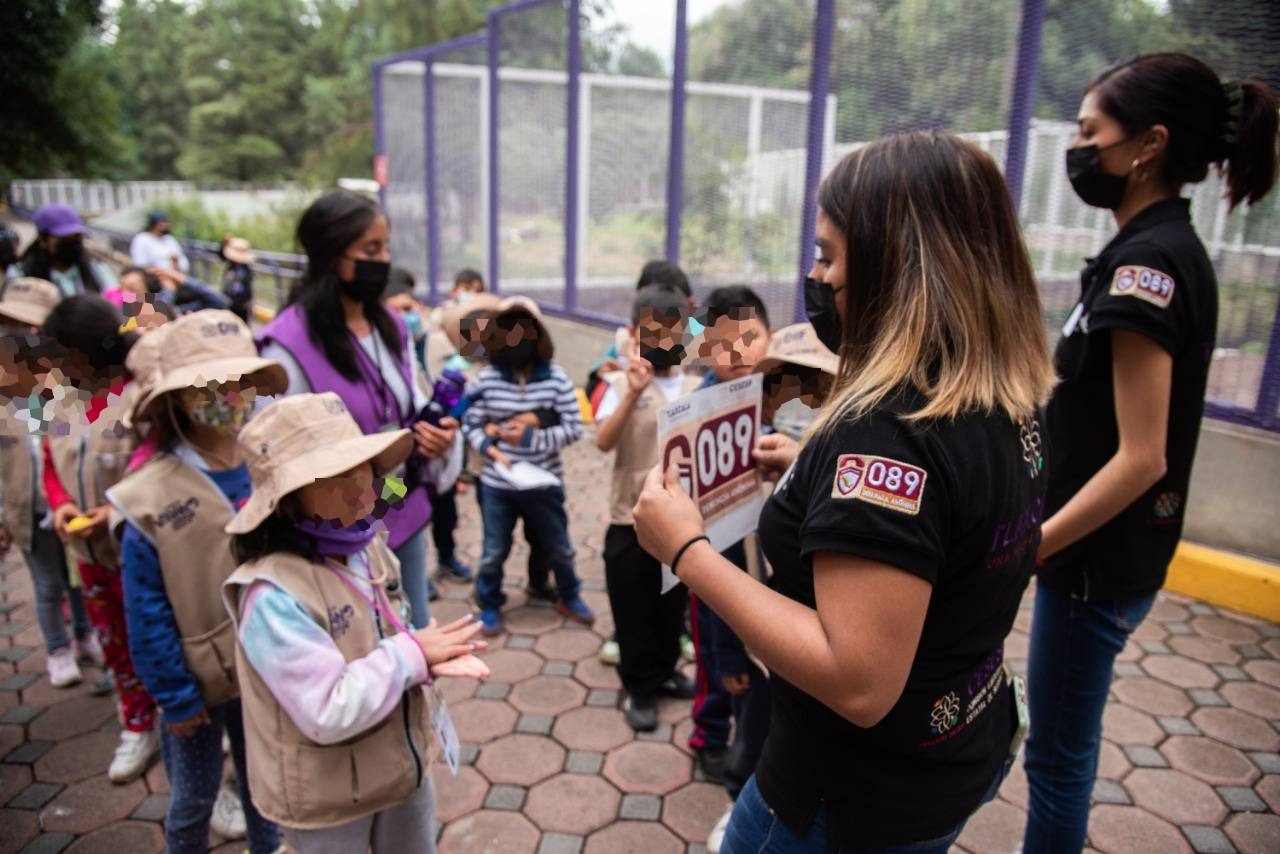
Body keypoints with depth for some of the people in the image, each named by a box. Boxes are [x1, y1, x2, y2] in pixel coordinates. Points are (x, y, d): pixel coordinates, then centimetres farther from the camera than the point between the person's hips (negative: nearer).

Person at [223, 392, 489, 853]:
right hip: (326, 796, -6)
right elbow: (329, 713, -31)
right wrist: (412, 653, -22)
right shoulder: (273, 592, -30)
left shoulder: (367, 544, -6)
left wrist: (429, 656, -14)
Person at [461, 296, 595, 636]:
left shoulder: (556, 378, -11)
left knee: (559, 547, 17)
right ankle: (489, 604, 37)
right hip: (497, 484, 0)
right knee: (494, 551, 14)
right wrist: (491, 450, -21)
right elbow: (470, 425, -4)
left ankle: (568, 597, 41)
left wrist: (531, 436, -20)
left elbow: (573, 429, -11)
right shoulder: (486, 378, -10)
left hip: (545, 482, 1)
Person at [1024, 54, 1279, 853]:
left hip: (1097, 559, -9)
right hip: (1114, 550, 9)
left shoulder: (1145, 262, -21)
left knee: (1058, 753, 8)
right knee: (1066, 744, 24)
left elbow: (1140, 458, -24)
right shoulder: (1173, 249, 8)